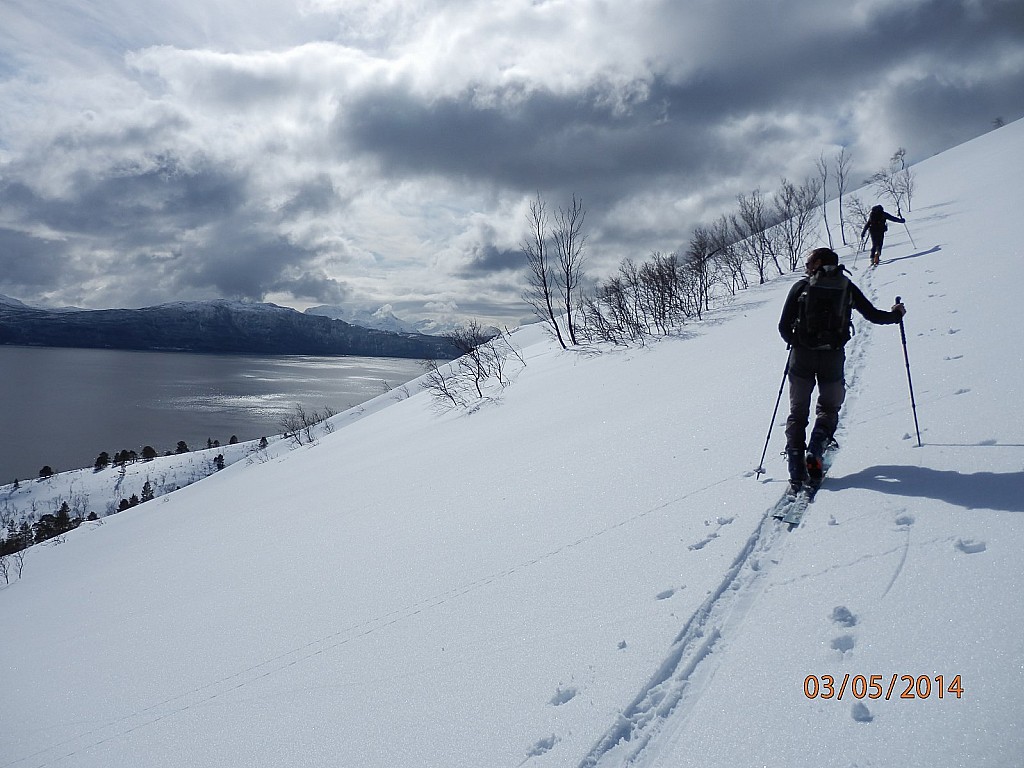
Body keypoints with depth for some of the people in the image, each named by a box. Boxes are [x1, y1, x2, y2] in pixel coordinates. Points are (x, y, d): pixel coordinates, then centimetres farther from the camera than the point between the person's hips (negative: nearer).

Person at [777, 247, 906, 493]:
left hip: (802, 356, -1)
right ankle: (815, 452, -7)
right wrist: (896, 314, 29)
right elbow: (873, 315, 9)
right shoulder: (846, 286, 6)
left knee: (798, 412, 10)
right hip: (833, 357, 1)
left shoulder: (801, 287, 2)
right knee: (828, 408, 20)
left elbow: (784, 327, -2)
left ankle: (796, 474, -2)